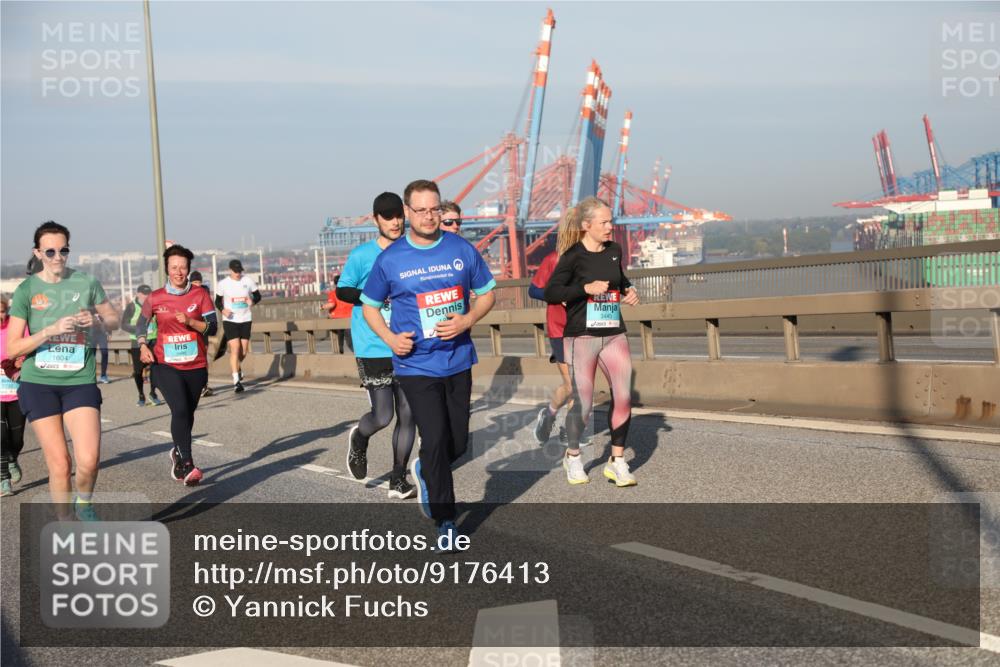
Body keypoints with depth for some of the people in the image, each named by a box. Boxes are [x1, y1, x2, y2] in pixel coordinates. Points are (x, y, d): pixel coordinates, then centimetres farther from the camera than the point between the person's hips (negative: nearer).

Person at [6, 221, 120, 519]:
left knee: (89, 461, -14)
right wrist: (51, 330, -18)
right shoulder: (26, 290, 0)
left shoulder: (86, 282, 3)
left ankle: (84, 503, 18)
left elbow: (114, 320, 14)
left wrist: (95, 321, -8)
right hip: (38, 383, 0)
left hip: (80, 382, 1)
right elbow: (13, 348, -4)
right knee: (59, 464, -2)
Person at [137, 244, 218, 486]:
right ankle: (188, 466, -22)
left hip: (195, 366, 2)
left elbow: (212, 327, -4)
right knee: (180, 410, -20)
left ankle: (177, 453, 40)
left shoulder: (200, 295, 1)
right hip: (165, 365, -2)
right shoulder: (155, 298, 0)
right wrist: (143, 346, -2)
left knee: (187, 414, 14)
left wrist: (190, 321, -19)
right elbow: (142, 324, 15)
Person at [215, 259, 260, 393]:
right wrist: (223, 310, -14)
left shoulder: (248, 281, 0)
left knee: (244, 351, 6)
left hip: (245, 319, 2)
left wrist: (252, 301, -14)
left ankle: (237, 367, 40)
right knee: (235, 349, -13)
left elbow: (258, 296, 9)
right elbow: (217, 301, 7)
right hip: (230, 320, -2)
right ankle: (236, 381, -10)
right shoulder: (223, 283, -3)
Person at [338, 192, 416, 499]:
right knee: (383, 416, -6)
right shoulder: (362, 255, -5)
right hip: (373, 349, -4)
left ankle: (398, 479, 15)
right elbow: (342, 291, 0)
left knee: (408, 415, 3)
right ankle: (359, 438, 29)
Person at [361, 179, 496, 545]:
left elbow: (487, 293, 10)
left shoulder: (462, 250, 0)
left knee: (458, 443, 11)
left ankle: (424, 471, 44)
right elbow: (369, 305, 8)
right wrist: (390, 337, -9)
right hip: (416, 365, -3)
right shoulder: (390, 259, -4)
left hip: (458, 361, 3)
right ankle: (445, 520, 5)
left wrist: (467, 320, -10)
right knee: (436, 440, -10)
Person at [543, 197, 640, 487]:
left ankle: (617, 461, 10)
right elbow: (550, 293, -12)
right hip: (581, 336, -5)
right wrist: (586, 288, -20)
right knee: (582, 404, 1)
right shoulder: (573, 256, -9)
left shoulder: (614, 250, 7)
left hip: (614, 334, 5)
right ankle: (572, 457, 25)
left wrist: (629, 290, 5)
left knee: (623, 397, -3)